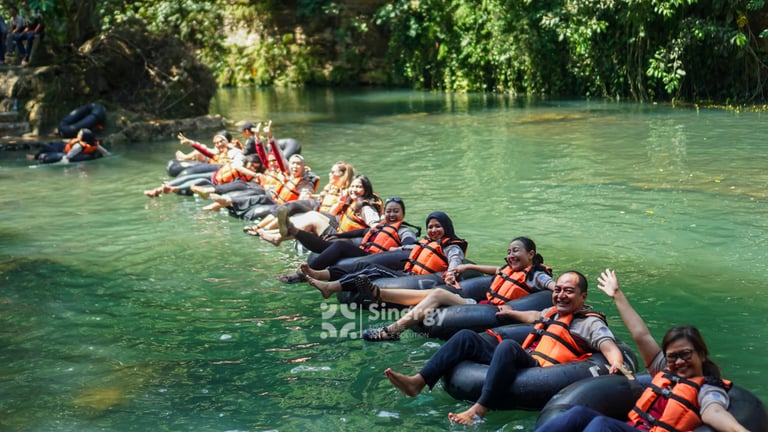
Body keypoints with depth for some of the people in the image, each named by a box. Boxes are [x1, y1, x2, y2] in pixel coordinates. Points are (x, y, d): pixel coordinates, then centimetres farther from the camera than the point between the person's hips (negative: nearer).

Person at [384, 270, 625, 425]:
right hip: (521, 361, 9)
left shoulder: (591, 323, 1)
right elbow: (535, 316, 46)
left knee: (508, 346, -38)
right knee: (466, 337, 3)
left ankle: (479, 411, -43)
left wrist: (616, 365, -36)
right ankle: (417, 383, -10)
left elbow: (610, 348, -15)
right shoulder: (553, 312, 24)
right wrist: (512, 313, 61)